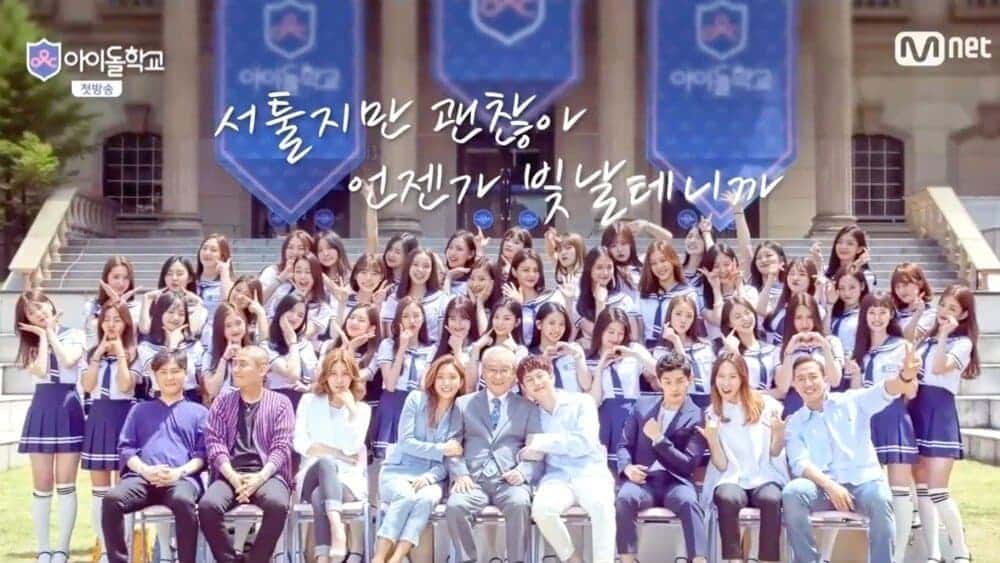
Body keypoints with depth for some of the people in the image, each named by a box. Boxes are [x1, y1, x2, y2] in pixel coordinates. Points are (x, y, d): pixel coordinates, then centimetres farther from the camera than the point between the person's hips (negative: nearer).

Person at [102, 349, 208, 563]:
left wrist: (180, 471, -10)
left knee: (183, 501, -40)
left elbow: (203, 453, 11)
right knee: (111, 499, -32)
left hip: (182, 479, -2)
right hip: (142, 477, 2)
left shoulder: (198, 412, 23)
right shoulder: (140, 410, 29)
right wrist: (145, 470, -4)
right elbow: (125, 448, 18)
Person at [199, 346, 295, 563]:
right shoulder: (222, 402, 17)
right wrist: (233, 477, -12)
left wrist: (260, 477, -16)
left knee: (277, 505, -36)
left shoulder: (280, 403, 11)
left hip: (267, 474, -2)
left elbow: (281, 447, 1)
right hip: (230, 475, 2)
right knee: (207, 505, -31)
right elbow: (214, 443, 5)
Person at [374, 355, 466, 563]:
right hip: (398, 471, -1)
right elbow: (405, 441, -5)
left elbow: (452, 457, -1)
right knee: (407, 497, -34)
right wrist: (441, 449, -11)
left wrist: (430, 476, -18)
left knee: (427, 498, -34)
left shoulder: (461, 412, 5)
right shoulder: (416, 399, 2)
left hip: (432, 476, 1)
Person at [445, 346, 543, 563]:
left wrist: (523, 472, -11)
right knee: (455, 506, -31)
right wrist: (459, 474, -7)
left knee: (520, 504, -34)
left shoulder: (527, 407, 17)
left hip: (509, 480, -1)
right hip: (473, 479, 1)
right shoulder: (464, 404, 19)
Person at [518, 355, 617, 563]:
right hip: (557, 476, 2)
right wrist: (529, 454, -16)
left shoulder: (581, 402, 5)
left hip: (590, 473, -2)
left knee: (601, 505, -36)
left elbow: (586, 443, -8)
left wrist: (542, 442, -8)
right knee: (542, 508, -32)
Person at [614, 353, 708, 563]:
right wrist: (627, 467, -8)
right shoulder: (642, 406, 14)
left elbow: (688, 464, -3)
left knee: (689, 502, -37)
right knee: (624, 499, -33)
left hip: (675, 481, -2)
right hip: (643, 479, 2)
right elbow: (624, 445, 15)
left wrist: (658, 439, -12)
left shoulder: (697, 417, 2)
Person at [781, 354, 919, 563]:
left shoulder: (851, 401, 12)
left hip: (863, 480, -1)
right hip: (822, 486, 1)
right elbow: (800, 463, -2)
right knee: (792, 492, -30)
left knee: (879, 498, -35)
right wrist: (829, 485, -22)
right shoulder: (794, 423, 14)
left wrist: (905, 376, -32)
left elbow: (883, 392, -8)